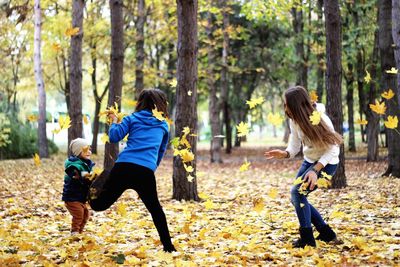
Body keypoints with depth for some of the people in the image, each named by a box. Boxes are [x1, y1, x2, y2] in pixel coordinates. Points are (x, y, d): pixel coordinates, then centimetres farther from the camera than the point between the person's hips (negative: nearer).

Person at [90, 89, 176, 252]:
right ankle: (168, 246, 17)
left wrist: (114, 121, 26)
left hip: (123, 167, -1)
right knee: (155, 208, 18)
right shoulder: (163, 125, 22)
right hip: (146, 172, 1)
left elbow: (114, 137, 8)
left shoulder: (132, 118, 16)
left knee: (100, 204, 12)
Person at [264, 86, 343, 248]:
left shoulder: (320, 120, -27)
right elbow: (294, 146, -4)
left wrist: (315, 170, -33)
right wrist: (284, 154, -27)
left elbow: (332, 149, -25)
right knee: (296, 197, 6)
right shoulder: (294, 120, -7)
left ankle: (307, 239, -13)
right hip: (309, 161, 8)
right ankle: (326, 233, 19)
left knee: (297, 191, -22)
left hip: (326, 162, -8)